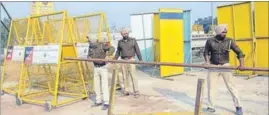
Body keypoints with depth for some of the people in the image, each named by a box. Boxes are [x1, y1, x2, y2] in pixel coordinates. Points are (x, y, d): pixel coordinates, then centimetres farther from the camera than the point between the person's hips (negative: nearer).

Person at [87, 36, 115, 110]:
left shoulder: (102, 45, -14)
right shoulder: (90, 46, 5)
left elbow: (112, 48, -25)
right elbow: (89, 55, 13)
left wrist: (107, 55, -40)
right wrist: (89, 57, -11)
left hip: (103, 67, -6)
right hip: (95, 68, 7)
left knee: (104, 85, -8)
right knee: (96, 85, 11)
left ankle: (106, 103, -4)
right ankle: (98, 101, 24)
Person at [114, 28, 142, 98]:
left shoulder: (133, 40, 0)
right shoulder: (120, 42, 8)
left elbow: (137, 50, -1)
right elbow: (118, 52, 16)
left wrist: (140, 59, -7)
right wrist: (115, 60, 8)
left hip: (131, 60, -3)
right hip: (123, 61, 3)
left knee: (133, 76, -7)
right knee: (125, 76, 4)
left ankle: (136, 92, -4)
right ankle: (126, 91, 13)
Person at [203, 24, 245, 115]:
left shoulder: (229, 41, -6)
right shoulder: (210, 41, -4)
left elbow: (239, 52, -5)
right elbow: (206, 52, 7)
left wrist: (241, 64, -18)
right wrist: (207, 62, -9)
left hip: (225, 66, -1)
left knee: (231, 86, -1)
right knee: (210, 87, 4)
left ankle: (238, 106, 14)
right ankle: (211, 107, 17)